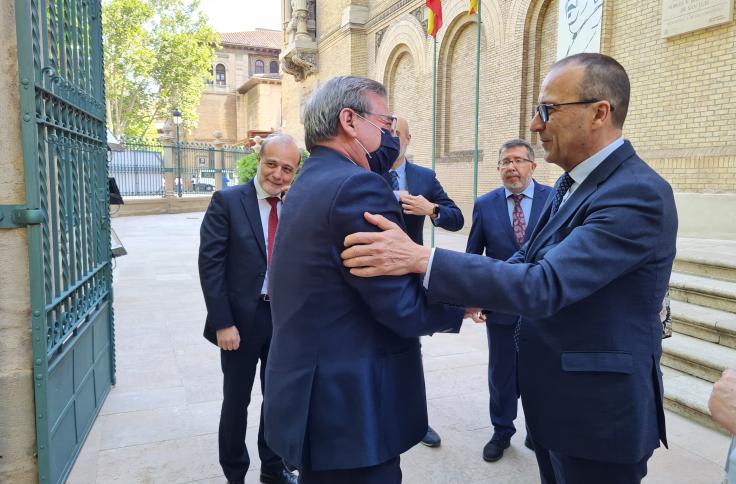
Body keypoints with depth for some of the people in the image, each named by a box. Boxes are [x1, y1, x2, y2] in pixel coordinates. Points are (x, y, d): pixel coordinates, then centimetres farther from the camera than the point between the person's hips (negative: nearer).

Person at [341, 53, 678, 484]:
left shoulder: (638, 194, -23)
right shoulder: (573, 182, 6)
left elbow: (545, 285, -32)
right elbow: (531, 259, 13)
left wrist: (422, 259, -36)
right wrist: (476, 290, -3)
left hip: (597, 412, -8)